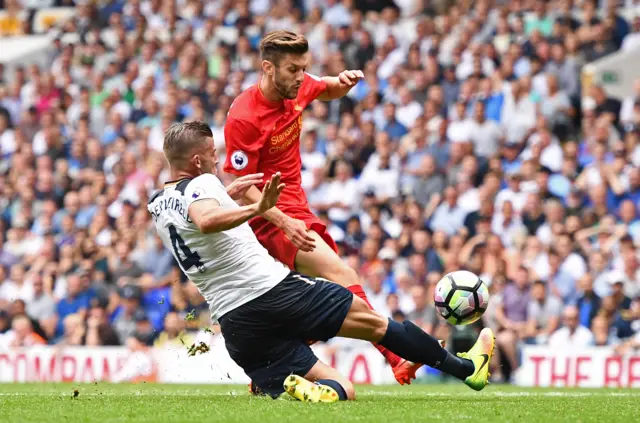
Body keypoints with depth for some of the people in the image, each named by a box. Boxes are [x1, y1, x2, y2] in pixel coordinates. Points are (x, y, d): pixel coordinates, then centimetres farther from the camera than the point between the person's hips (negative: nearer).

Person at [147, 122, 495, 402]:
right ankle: (465, 367, 19)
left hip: (235, 324, 7)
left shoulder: (157, 205, 15)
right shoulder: (201, 184, -11)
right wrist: (256, 209, -46)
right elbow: (206, 222, -35)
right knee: (370, 319, 13)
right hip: (271, 289, -7)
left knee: (342, 390, 8)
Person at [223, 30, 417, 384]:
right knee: (343, 277, -23)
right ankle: (396, 361, -31)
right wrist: (282, 221, -29)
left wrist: (344, 82, -1)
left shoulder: (297, 88, 0)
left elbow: (330, 91, 24)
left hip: (296, 209, 9)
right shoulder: (244, 117, -21)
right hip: (274, 217, -9)